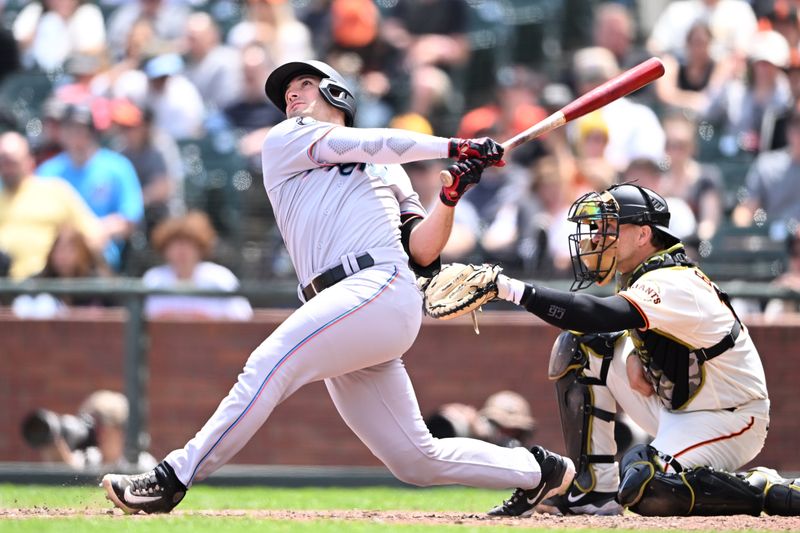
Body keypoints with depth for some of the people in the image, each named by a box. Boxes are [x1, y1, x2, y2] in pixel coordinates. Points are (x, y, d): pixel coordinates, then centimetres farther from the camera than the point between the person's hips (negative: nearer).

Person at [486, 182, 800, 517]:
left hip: (729, 416, -10)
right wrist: (632, 357, -7)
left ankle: (770, 493, -12)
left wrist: (511, 289, -43)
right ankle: (595, 490, 0)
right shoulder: (650, 275, 3)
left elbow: (597, 315, -39)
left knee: (648, 491, -30)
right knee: (578, 348, 1)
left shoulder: (672, 286, -26)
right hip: (674, 409, 10)